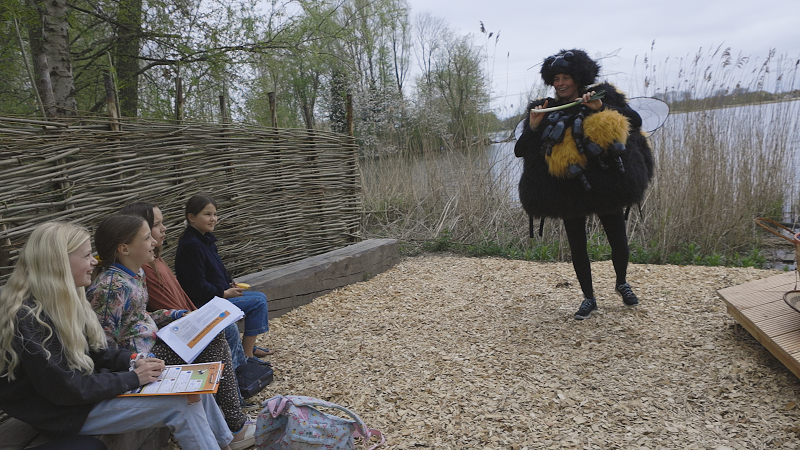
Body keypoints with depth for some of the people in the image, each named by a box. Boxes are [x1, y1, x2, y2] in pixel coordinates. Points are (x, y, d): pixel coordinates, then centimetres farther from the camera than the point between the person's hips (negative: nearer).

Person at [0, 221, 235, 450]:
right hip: (67, 415, -9)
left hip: (87, 388, 9)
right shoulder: (28, 318, -25)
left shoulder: (62, 300, 3)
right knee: (180, 405, -18)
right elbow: (64, 388, -24)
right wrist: (132, 379, -19)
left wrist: (132, 362, -5)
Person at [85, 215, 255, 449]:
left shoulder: (136, 273, 6)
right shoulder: (111, 286, -24)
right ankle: (236, 429, 7)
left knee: (214, 337, 3)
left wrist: (174, 315, 8)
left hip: (152, 342, 10)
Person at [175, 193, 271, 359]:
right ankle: (247, 355, -5)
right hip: (204, 302, -11)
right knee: (258, 302, -13)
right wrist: (224, 294, -16)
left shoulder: (205, 239, 10)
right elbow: (197, 286, -24)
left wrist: (230, 283, 6)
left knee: (260, 297, 12)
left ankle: (250, 347, 18)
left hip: (219, 294, 11)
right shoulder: (191, 245, -22)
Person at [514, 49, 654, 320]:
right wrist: (533, 127, -13)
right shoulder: (546, 111, 5)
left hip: (605, 183, -1)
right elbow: (520, 151, 3)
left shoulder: (603, 98, 2)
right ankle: (588, 298, 23)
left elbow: (635, 121, -10)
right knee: (577, 246, 6)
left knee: (618, 241, 7)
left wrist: (603, 109, -21)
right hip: (568, 191, 1)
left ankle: (622, 283, 37)